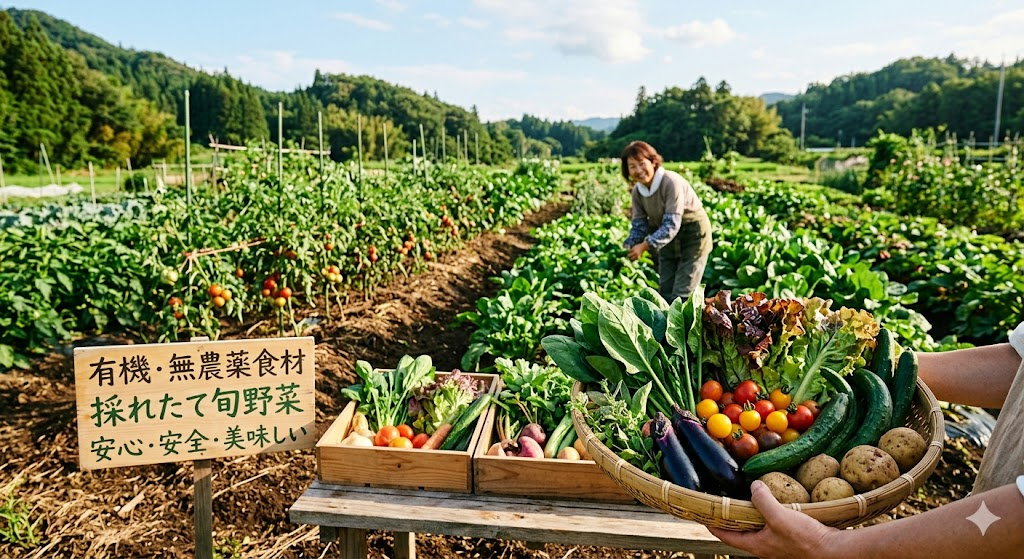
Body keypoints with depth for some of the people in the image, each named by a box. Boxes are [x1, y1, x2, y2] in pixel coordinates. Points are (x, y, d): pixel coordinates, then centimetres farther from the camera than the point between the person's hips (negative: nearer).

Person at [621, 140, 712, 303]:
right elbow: (639, 224, -2)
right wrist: (631, 246, -20)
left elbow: (672, 224, -30)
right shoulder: (637, 191, -6)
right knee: (665, 293, 11)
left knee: (681, 295, -10)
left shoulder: (671, 182, -28)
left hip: (693, 234, -7)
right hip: (668, 237, 7)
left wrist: (645, 245, -36)